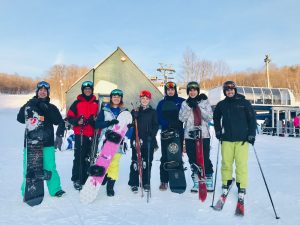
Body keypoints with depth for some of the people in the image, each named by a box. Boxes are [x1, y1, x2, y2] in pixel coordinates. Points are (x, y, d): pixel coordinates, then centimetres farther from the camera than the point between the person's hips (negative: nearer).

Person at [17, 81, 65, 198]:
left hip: (47, 142, 0)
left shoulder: (52, 107, 10)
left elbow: (58, 121, -6)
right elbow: (20, 118, -4)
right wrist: (29, 107, -16)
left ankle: (55, 189, 11)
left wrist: (46, 109, -14)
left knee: (50, 167, -2)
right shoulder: (30, 104, 10)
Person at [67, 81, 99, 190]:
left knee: (89, 157, 6)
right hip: (80, 134, -3)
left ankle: (85, 179, 17)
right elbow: (69, 117, 1)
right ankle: (76, 179, 8)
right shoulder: (77, 103, 5)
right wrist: (77, 121, -16)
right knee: (79, 157, -4)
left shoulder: (96, 103, 13)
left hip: (92, 135, 3)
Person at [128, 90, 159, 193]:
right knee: (135, 162, 0)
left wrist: (151, 136, -10)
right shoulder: (135, 111, 9)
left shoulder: (153, 112, 8)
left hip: (149, 141, 0)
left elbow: (156, 126, 4)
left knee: (147, 163, 6)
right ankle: (134, 183, 11)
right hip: (136, 141, 0)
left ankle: (146, 183, 19)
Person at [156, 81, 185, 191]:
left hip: (179, 134, 0)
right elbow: (159, 119, 0)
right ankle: (164, 181, 7)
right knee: (165, 158, -1)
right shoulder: (161, 103, 8)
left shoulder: (182, 102, 6)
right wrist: (168, 124, -15)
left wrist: (178, 122, -13)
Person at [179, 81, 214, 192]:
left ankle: (209, 181, 14)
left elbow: (210, 117, -6)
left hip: (203, 135, -2)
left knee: (205, 159, -1)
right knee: (193, 160, 8)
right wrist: (188, 106, -12)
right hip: (189, 136, 2)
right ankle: (196, 182, 19)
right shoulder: (185, 103, 9)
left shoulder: (204, 102, 4)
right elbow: (182, 118, -2)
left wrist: (197, 107, -14)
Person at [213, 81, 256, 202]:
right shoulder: (221, 105, 8)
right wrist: (218, 131, 12)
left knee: (241, 164, -3)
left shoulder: (244, 103, 2)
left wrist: (251, 134, -3)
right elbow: (216, 118, 22)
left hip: (242, 138, -2)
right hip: (227, 138, 2)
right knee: (226, 162, 4)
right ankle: (226, 183, 19)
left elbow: (252, 119, 3)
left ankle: (241, 187, 8)